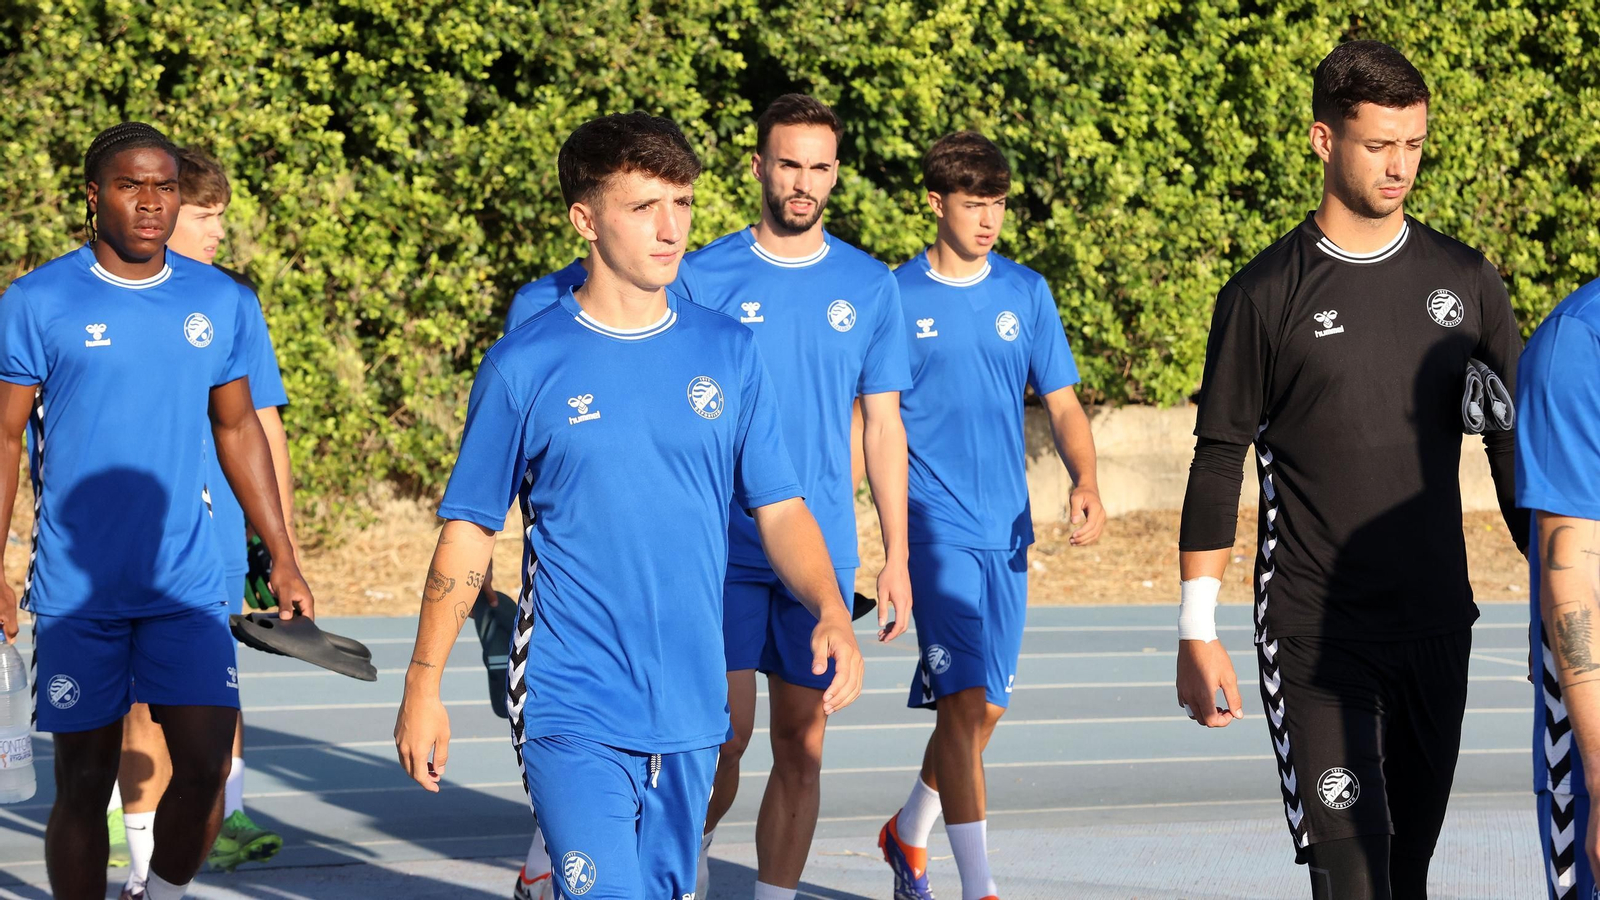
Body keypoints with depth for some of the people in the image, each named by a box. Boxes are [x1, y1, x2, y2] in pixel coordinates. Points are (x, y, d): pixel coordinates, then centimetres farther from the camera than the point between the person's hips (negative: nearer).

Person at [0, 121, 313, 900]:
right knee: (84, 783, 2)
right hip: (74, 591, -2)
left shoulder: (223, 304, 6)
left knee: (205, 766, -9)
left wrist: (283, 559, 14)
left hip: (188, 585, 2)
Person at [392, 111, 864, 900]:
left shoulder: (727, 353, 5)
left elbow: (779, 509, 7)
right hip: (572, 710, -4)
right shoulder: (524, 365, -3)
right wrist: (423, 686, 0)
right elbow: (468, 532, 2)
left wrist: (832, 612, -11)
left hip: (691, 708, 4)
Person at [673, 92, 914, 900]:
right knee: (728, 730, -11)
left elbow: (882, 425, 10)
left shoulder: (869, 287, 7)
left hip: (822, 553, 2)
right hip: (722, 550, -2)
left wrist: (897, 556, 4)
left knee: (801, 748, 4)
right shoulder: (703, 277, 0)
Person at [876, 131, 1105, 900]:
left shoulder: (1026, 292, 7)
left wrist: (1085, 483, -11)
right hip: (936, 522, -4)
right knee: (962, 701, -15)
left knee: (985, 707, 12)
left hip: (1007, 526, 5)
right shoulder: (897, 297, -2)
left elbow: (1062, 405, 8)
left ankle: (908, 833, 36)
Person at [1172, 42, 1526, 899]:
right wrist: (1196, 632, -3)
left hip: (1436, 629, 4)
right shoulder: (1265, 296, -3)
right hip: (1313, 634, -4)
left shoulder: (1464, 281, 7)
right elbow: (1217, 465, 1)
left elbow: (1512, 444, 13)